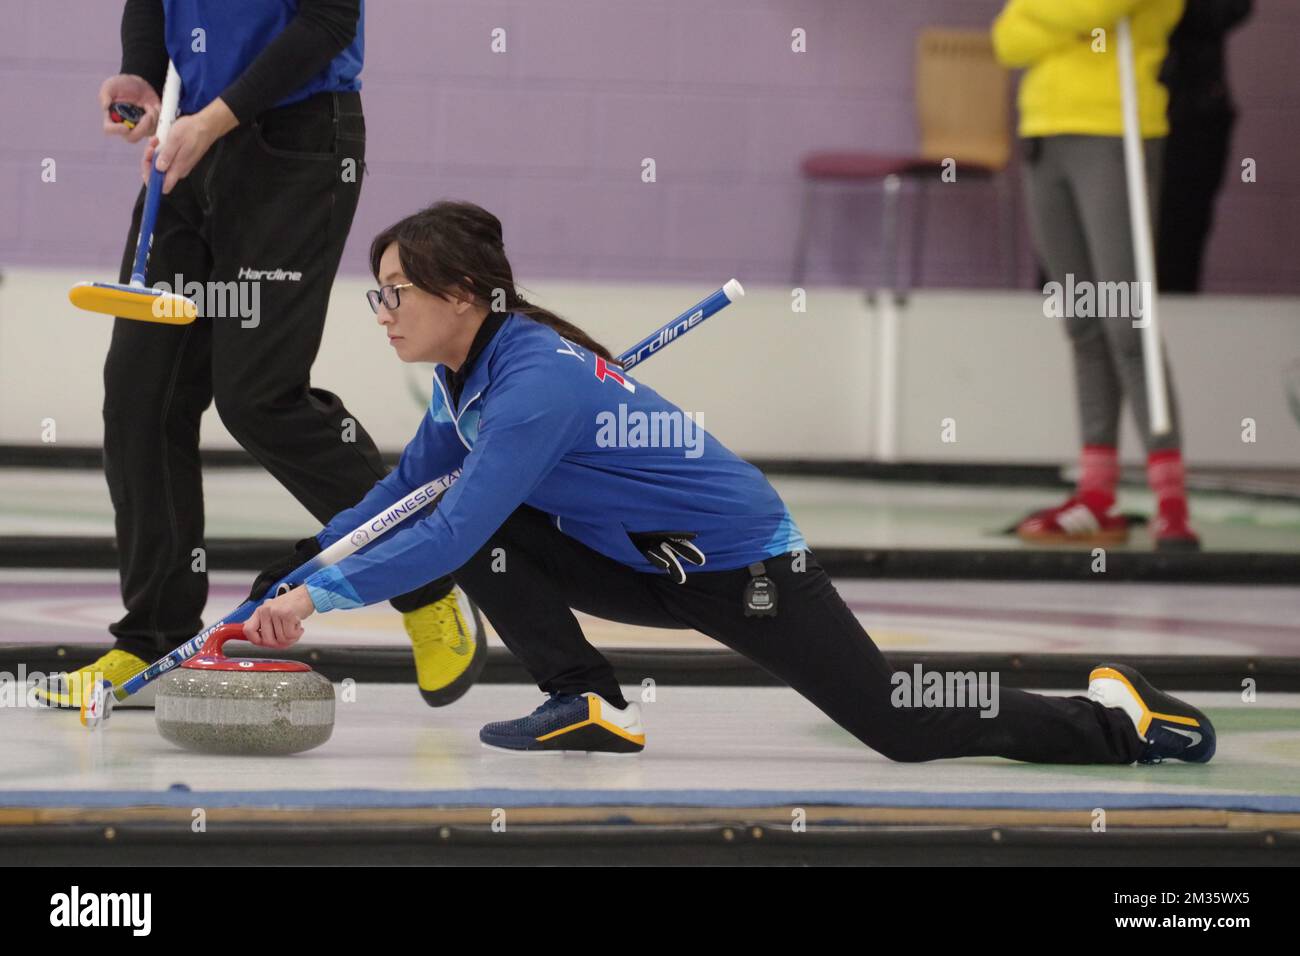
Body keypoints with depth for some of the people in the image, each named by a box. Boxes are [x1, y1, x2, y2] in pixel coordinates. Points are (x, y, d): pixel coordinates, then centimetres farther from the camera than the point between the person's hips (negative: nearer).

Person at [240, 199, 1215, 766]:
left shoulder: (535, 382, -29)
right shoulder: (468, 373, 0)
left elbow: (450, 529, -36)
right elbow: (406, 489, 9)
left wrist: (323, 596, -34)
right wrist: (298, 574, 0)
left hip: (747, 565, -8)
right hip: (652, 568, 8)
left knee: (909, 726, -6)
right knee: (489, 543, -10)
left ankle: (1121, 716, 10)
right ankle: (587, 704, -1)